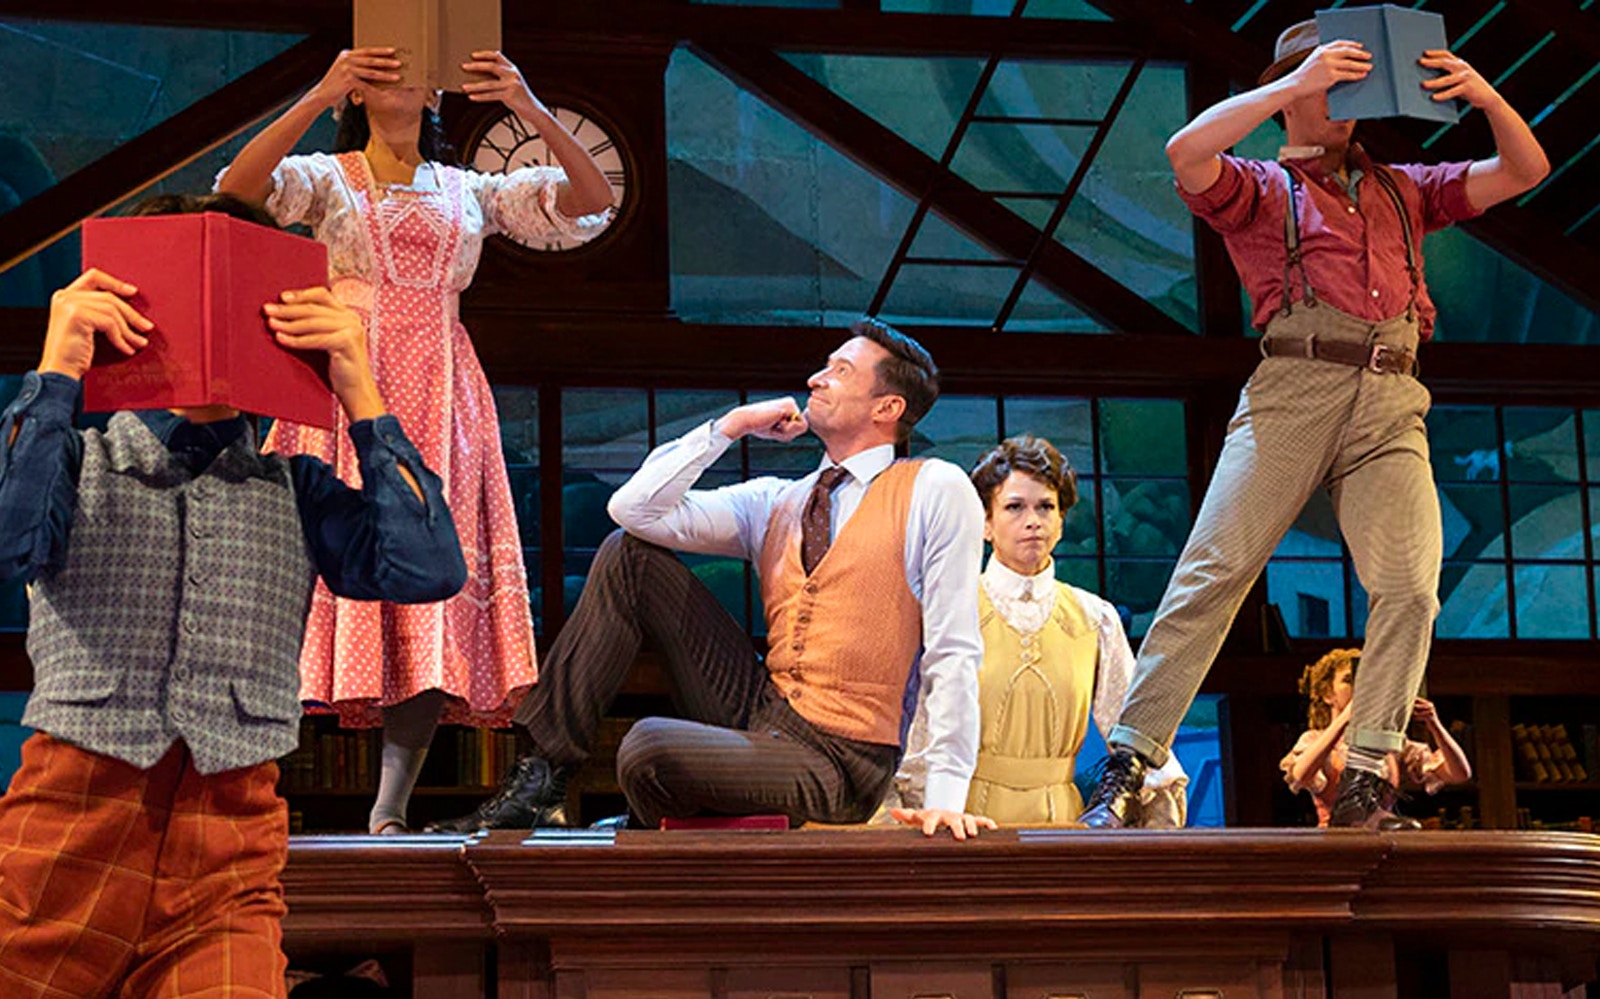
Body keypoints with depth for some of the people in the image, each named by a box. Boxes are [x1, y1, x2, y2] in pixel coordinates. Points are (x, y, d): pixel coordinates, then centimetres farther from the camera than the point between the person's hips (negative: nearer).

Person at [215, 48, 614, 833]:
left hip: (439, 401, 2)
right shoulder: (327, 179, 11)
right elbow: (239, 188, -10)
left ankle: (390, 811, -10)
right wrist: (317, 98, -19)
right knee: (334, 556, -11)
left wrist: (533, 112, -8)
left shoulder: (470, 192, 18)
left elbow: (591, 202, 7)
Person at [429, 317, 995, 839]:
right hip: (756, 715, 7)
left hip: (833, 761, -7)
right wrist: (731, 426, 2)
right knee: (629, 553, 0)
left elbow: (952, 656, -10)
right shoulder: (774, 504, 13)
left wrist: (945, 797, -18)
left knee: (649, 748, -32)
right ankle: (542, 780, -5)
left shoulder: (935, 492, -4)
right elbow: (633, 509, 4)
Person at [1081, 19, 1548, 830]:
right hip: (1293, 389, -3)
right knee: (1213, 572, -12)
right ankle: (1126, 767, -12)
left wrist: (1487, 99, 5)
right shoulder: (1260, 188, 16)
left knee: (1410, 586, -14)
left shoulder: (1402, 189, 28)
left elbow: (1524, 171, 25)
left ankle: (1364, 787, -11)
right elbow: (1187, 152, -6)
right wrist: (1294, 84, -6)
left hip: (1390, 405, 3)